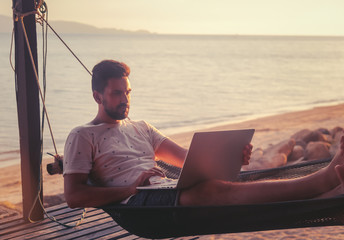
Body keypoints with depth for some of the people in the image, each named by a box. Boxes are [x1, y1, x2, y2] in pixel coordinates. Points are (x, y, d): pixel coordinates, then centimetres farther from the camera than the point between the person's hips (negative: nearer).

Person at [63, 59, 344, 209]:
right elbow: (74, 196, -3)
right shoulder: (82, 136, 9)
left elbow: (187, 157, 19)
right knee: (216, 190, -32)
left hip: (169, 192, 7)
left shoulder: (140, 128, 28)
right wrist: (130, 187, -12)